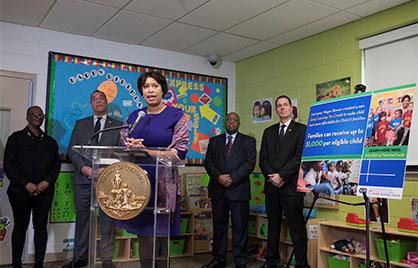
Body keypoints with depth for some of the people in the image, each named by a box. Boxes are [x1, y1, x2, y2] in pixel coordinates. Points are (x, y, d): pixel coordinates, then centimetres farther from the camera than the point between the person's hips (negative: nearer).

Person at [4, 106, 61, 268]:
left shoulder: (50, 141, 15)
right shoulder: (16, 138, 5)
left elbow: (56, 165, 10)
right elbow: (9, 164, -3)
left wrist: (46, 182, -7)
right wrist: (26, 184, -12)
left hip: (44, 191, 3)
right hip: (21, 191, -3)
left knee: (41, 226, 3)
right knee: (20, 226, 3)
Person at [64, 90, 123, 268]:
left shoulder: (118, 125, 9)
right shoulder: (80, 124, 15)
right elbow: (72, 149, 9)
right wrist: (83, 167, -7)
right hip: (84, 177, 2)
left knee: (107, 219, -2)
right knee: (82, 218, 7)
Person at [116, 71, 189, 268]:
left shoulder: (176, 115, 0)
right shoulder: (134, 116, 13)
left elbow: (180, 151, -9)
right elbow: (123, 146, 12)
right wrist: (132, 147, -12)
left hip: (163, 185, -4)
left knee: (158, 238, -1)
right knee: (143, 235, 9)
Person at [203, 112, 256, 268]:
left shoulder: (248, 141, 8)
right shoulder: (214, 141, 16)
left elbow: (250, 163, -3)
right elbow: (208, 162, 8)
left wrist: (232, 178, -13)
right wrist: (219, 176, -10)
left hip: (238, 189, -3)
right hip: (218, 189, 3)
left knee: (240, 227, -1)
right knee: (219, 225, 8)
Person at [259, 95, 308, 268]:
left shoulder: (301, 129, 1)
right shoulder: (269, 131, 16)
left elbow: (300, 157, -9)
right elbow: (263, 158, 10)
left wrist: (282, 176, -13)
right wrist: (271, 176, -7)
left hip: (291, 186, -5)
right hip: (271, 185, 5)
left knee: (296, 226, -3)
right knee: (273, 224, 13)